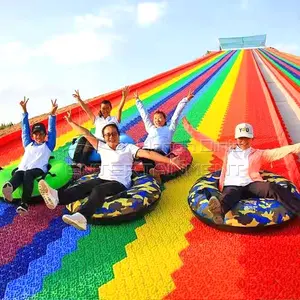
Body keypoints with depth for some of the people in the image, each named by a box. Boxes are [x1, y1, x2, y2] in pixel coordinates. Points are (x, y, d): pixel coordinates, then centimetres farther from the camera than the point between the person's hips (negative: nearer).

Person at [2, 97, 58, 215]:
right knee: (18, 175, -33)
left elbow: (52, 131, 13)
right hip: (22, 169, 3)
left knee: (28, 174, -37)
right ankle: (9, 187, -67)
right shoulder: (28, 144, 33)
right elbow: (25, 129, 30)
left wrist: (52, 114, 1)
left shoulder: (48, 145, 24)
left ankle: (24, 204, -54)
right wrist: (24, 111, 26)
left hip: (38, 170, -3)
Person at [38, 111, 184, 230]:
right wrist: (71, 122, 24)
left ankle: (82, 217, -61)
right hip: (102, 179, 4)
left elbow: (148, 153, -8)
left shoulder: (128, 148, 3)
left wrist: (169, 160, -17)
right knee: (84, 186, -27)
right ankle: (56, 197, -54)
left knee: (98, 190, -36)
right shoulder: (102, 147, 17)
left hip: (120, 183, -4)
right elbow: (87, 134, 21)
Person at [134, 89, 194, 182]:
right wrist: (138, 100, 52)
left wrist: (186, 99, 27)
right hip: (146, 150, 3)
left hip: (160, 151, -2)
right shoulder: (150, 128, 38)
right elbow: (144, 113, 45)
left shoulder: (169, 128, 30)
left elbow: (177, 113, 28)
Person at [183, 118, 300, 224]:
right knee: (230, 195, -37)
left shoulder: (258, 154, 21)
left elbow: (277, 152, 8)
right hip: (231, 186, -1)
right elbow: (208, 142, 18)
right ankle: (219, 210, -69)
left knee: (272, 187, -28)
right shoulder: (227, 152, 22)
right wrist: (190, 129, 14)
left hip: (250, 185, 2)